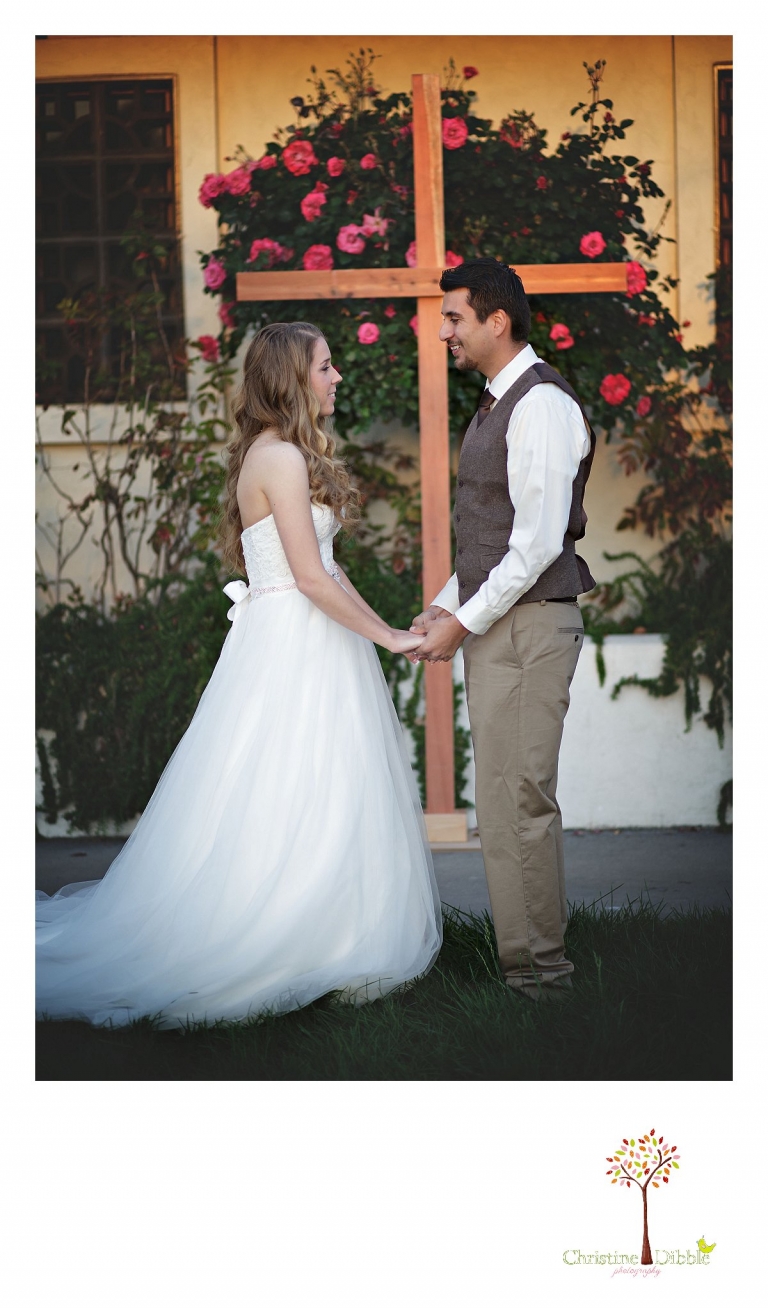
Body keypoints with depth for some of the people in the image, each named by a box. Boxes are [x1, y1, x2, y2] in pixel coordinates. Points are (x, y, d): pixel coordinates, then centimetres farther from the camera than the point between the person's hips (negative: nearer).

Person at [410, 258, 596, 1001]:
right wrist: (444, 607, 14)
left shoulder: (542, 405, -15)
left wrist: (464, 623, -16)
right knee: (509, 794, 12)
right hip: (494, 624, 10)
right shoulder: (496, 405, 17)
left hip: (529, 625, -10)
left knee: (515, 799, -8)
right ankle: (537, 948, 20)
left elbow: (538, 542, -20)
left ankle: (536, 968, 0)